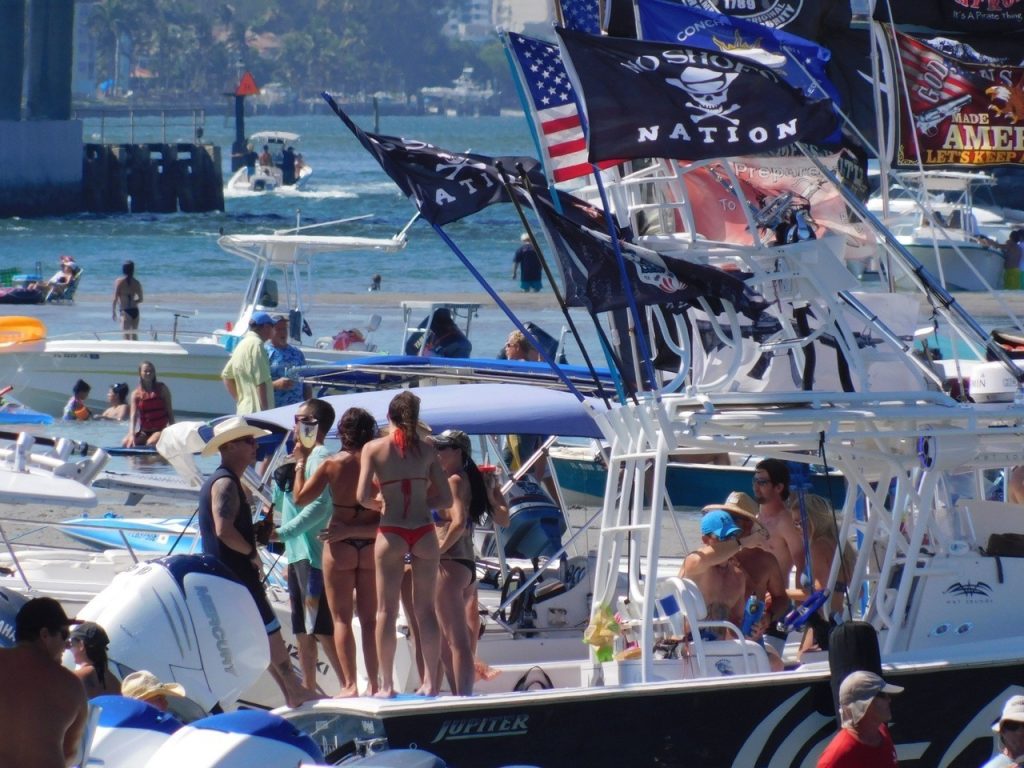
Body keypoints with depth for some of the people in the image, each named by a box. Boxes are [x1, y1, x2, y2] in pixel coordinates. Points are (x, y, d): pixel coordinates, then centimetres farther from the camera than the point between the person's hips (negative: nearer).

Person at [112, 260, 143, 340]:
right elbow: (140, 299, 9)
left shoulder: (119, 282, -5)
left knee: (126, 335, -8)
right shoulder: (136, 283, 5)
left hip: (126, 311, -5)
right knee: (134, 335, 18)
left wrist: (113, 312, 0)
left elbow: (115, 298, -8)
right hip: (135, 311, 5)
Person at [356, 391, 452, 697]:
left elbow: (362, 496, -8)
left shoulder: (374, 448, -1)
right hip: (424, 532, 2)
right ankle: (430, 682, 7)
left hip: (391, 533, -2)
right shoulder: (427, 448, 4)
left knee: (387, 611, 4)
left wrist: (380, 505, 11)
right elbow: (445, 498, 3)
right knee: (426, 610, 8)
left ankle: (387, 684, 2)